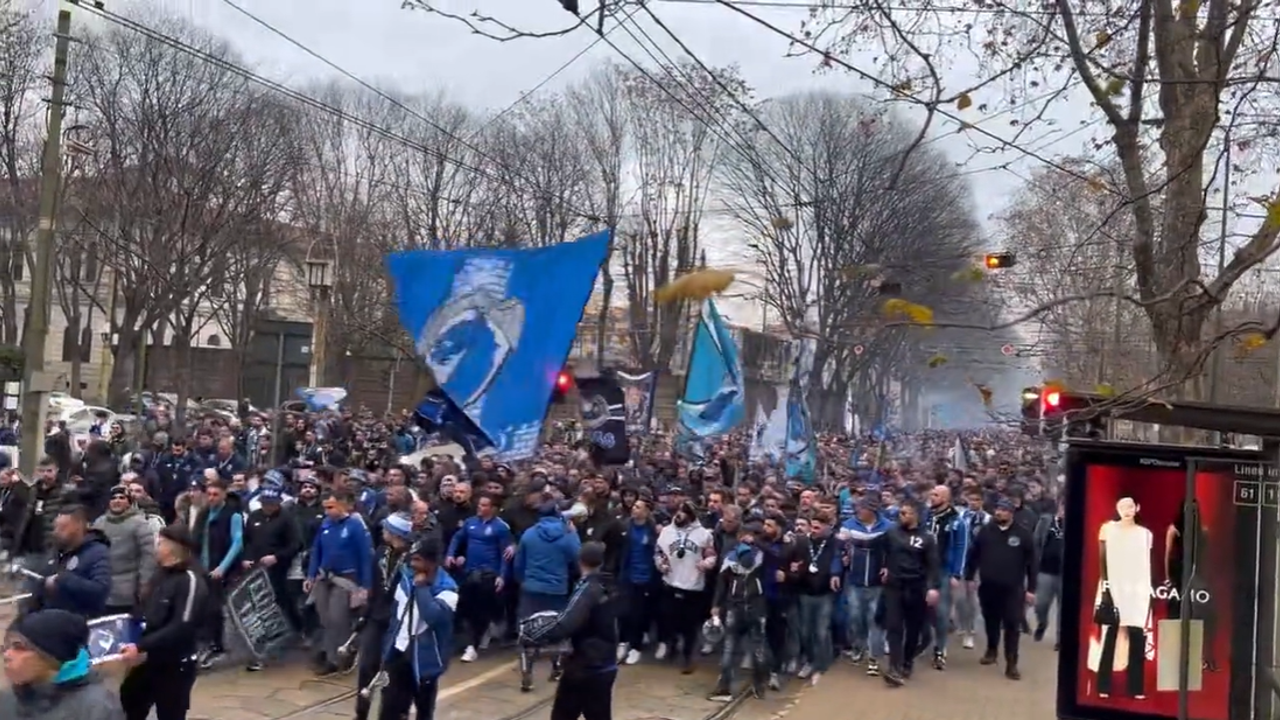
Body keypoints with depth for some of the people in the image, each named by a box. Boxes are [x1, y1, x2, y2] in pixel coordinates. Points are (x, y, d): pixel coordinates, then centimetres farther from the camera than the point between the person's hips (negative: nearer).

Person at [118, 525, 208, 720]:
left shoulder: (190, 580, -18)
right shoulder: (161, 575, 9)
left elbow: (182, 627, -25)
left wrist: (141, 647, -28)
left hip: (175, 666, -8)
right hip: (149, 662, 8)